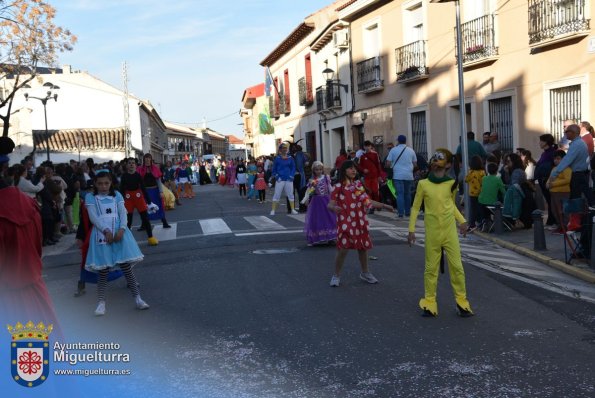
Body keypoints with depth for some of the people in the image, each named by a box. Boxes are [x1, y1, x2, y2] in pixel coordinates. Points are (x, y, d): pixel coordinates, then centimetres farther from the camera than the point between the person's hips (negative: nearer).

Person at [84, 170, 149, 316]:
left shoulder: (117, 195, 12)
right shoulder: (90, 197, 7)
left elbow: (123, 213, 3)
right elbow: (93, 217, -4)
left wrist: (121, 229, -14)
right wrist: (106, 230, -17)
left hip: (119, 233, 1)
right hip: (101, 234, -1)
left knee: (126, 266, 0)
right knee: (103, 270, 0)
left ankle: (137, 298, 4)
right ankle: (101, 301, 9)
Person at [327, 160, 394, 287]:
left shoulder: (358, 184, 8)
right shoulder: (338, 187, -6)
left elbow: (367, 202, 13)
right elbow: (330, 205, -11)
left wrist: (384, 205, 9)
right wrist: (334, 207, -34)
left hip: (360, 222, 5)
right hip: (345, 222, -5)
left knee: (362, 247, 12)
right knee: (343, 249, -8)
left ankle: (365, 273, 31)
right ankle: (336, 275, 8)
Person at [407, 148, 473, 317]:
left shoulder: (452, 183, 0)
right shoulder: (423, 184, -4)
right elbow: (415, 207, 3)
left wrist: (461, 220, 7)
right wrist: (411, 230, 0)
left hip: (450, 231, 1)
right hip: (432, 232, -1)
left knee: (457, 266, 2)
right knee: (431, 268, 6)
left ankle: (461, 301, 15)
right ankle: (429, 303, 16)